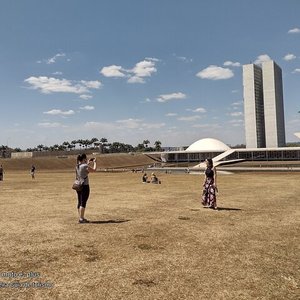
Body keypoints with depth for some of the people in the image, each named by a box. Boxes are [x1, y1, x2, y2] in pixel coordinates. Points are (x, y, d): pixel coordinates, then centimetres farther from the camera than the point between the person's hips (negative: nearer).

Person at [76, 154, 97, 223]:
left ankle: (80, 218, 19)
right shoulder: (85, 166, -16)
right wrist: (94, 162, 7)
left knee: (80, 202, 12)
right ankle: (82, 218, -4)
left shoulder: (77, 166, 8)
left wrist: (88, 163, 25)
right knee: (83, 203, -5)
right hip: (84, 186, -8)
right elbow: (94, 169, -7)